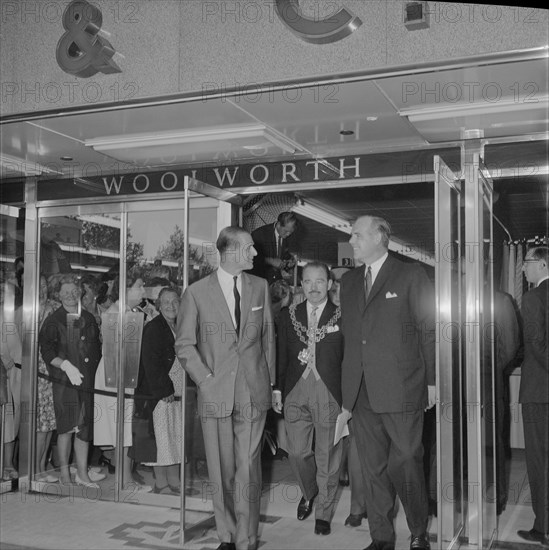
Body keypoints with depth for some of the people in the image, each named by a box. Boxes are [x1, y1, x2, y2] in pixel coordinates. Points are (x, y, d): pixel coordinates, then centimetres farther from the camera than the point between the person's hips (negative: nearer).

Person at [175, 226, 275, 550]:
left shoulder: (260, 287, 7)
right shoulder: (197, 292, -2)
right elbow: (184, 344, 3)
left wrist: (270, 380, 9)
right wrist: (205, 379, -6)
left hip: (254, 391, 1)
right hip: (215, 394, -1)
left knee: (248, 469, 0)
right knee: (222, 470, 7)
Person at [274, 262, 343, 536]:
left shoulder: (341, 317, 0)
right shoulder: (289, 316, 9)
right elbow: (281, 357, 11)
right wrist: (278, 392, 6)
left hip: (330, 395, -2)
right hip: (296, 393, 3)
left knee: (327, 457, 5)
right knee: (297, 452, 4)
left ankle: (323, 512, 23)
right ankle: (309, 493, 34)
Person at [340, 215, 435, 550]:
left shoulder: (411, 276, 0)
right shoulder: (349, 281, 16)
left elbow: (429, 330, -1)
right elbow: (349, 334, 15)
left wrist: (432, 381, -5)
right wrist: (348, 388, 11)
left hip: (402, 390, -5)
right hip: (362, 393, 5)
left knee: (405, 465, 1)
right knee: (374, 469, 11)